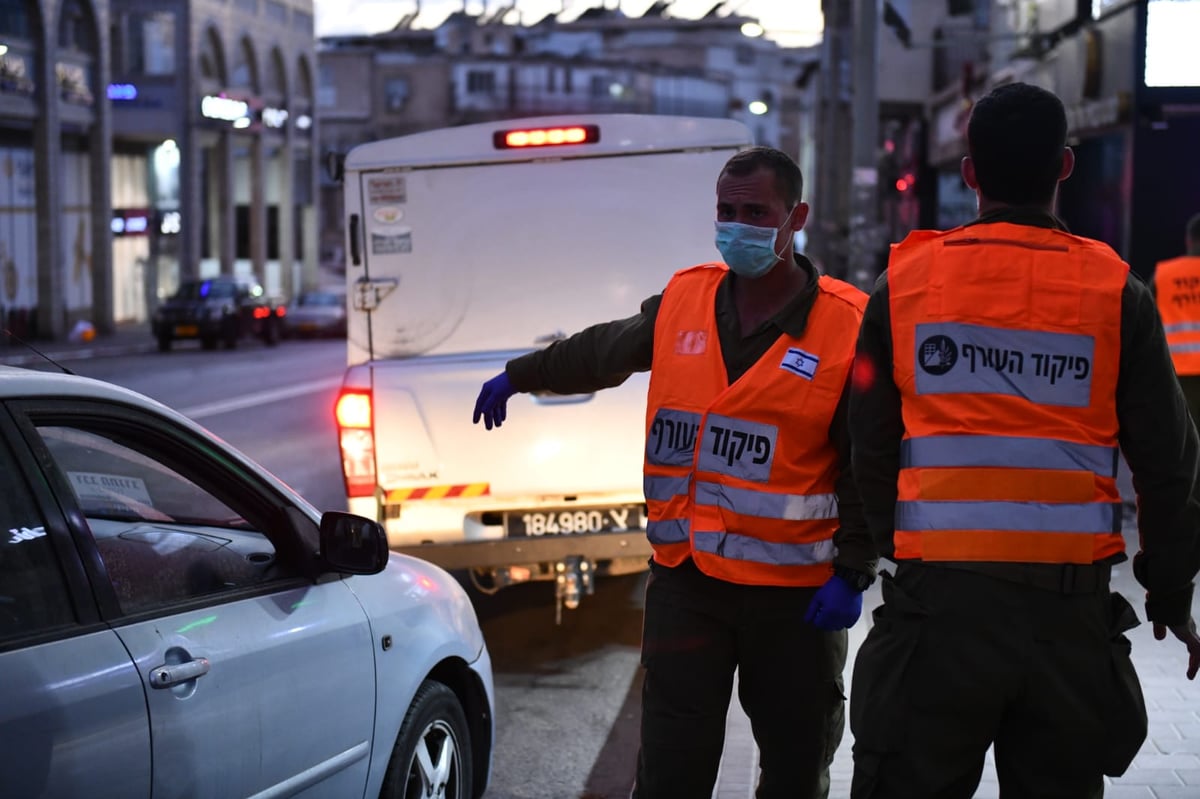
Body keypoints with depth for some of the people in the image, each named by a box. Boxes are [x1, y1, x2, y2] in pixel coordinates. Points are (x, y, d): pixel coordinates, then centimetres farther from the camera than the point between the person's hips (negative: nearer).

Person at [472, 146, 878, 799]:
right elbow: (600, 352, 26)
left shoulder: (848, 327, -6)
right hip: (685, 583, 3)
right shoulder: (681, 303, 7)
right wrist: (518, 376, 38)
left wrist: (852, 572, -12)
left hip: (798, 596, -2)